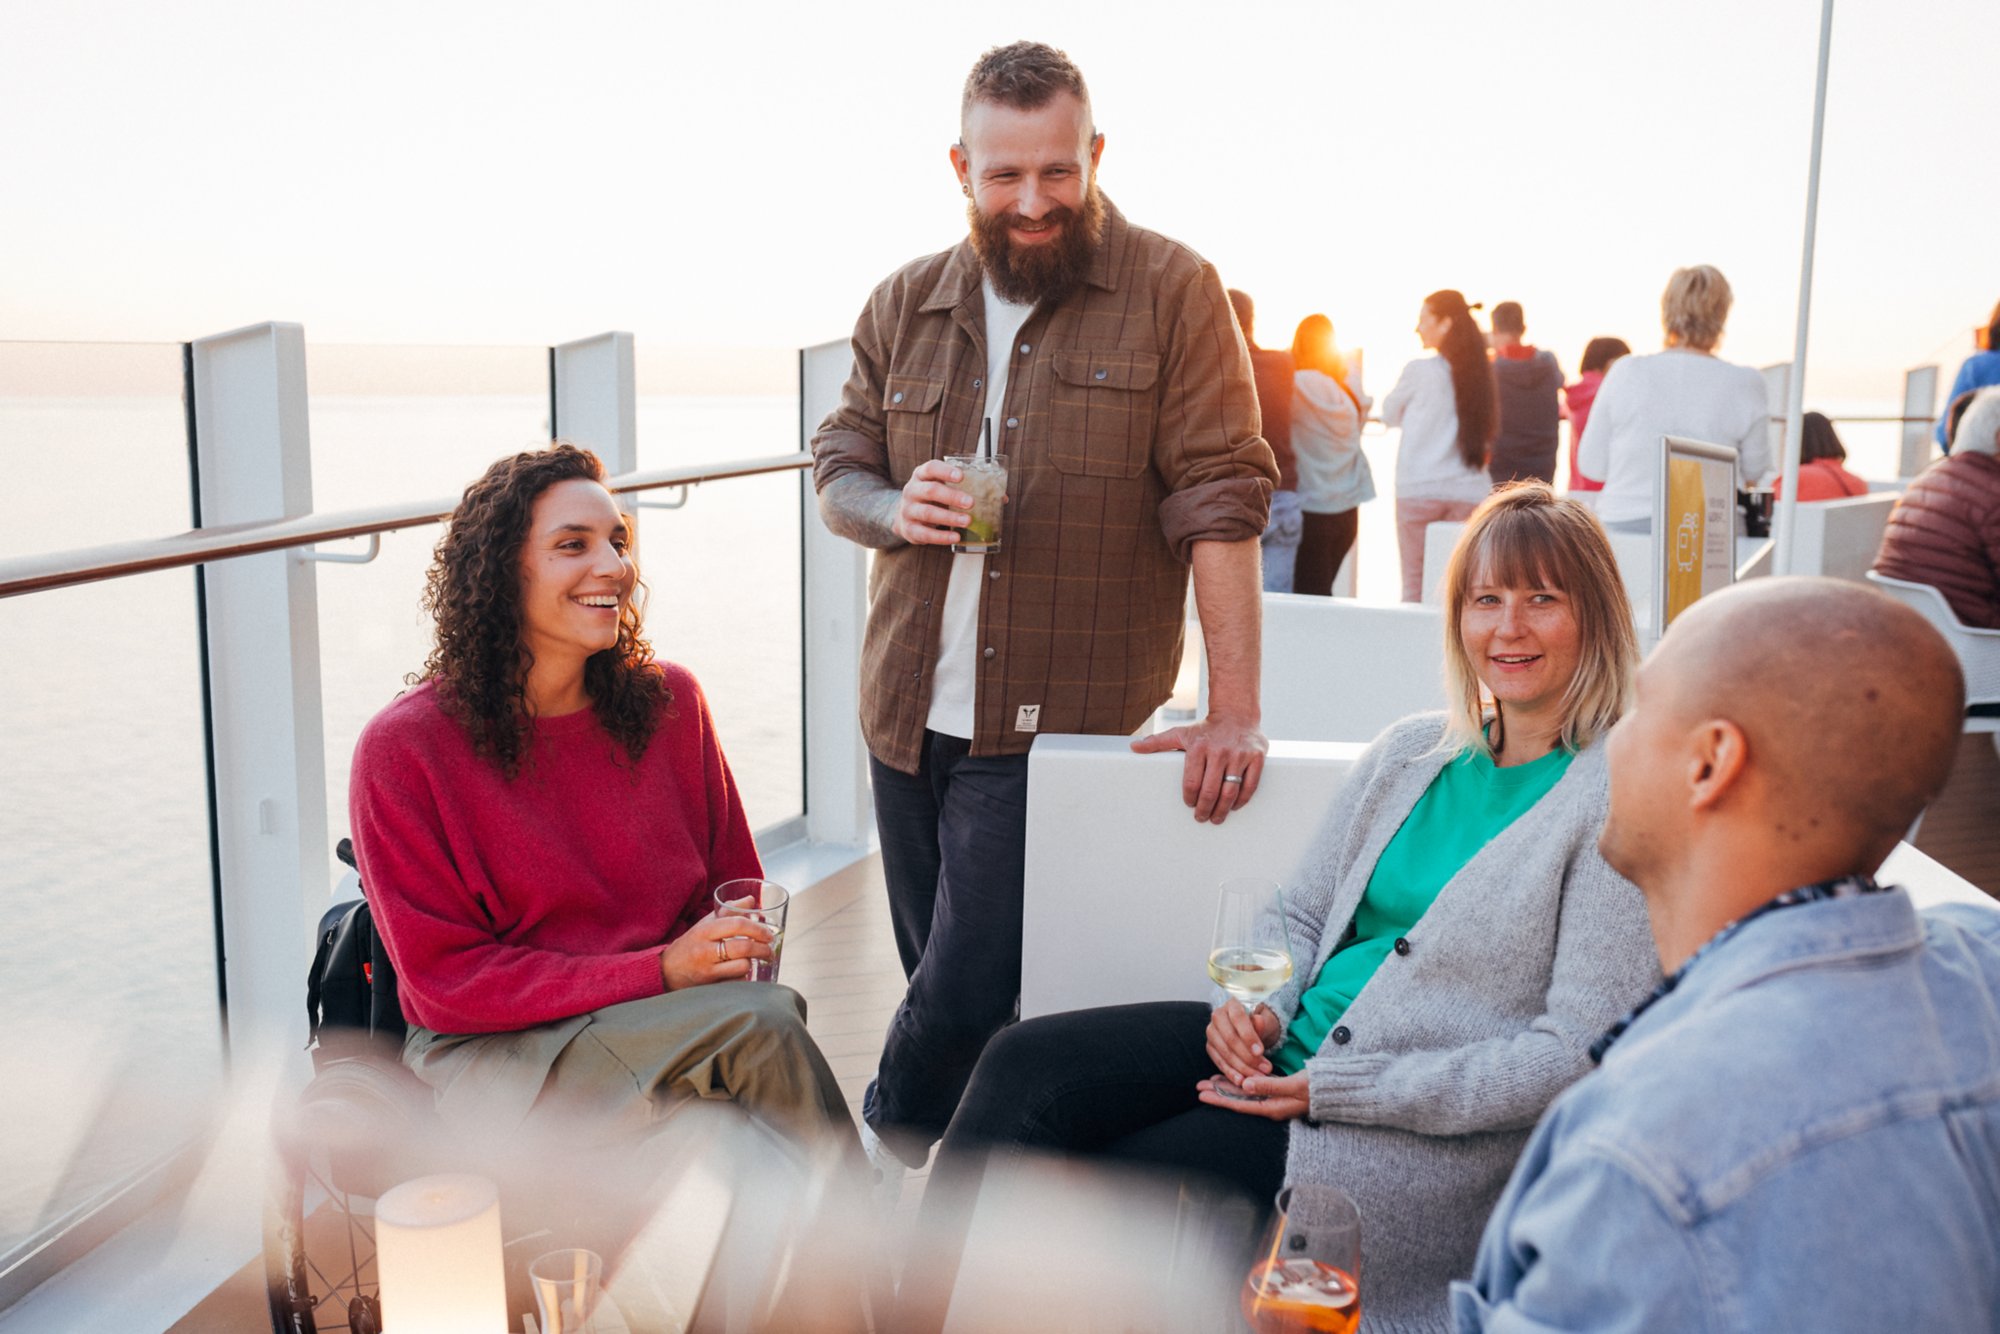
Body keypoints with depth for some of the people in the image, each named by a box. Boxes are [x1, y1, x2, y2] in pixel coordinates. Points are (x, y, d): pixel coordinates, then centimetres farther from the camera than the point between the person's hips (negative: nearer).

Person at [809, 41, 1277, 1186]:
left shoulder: (1172, 292, -4)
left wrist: (1235, 712, -17)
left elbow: (1219, 499, -10)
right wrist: (894, 509, -10)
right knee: (944, 976, 14)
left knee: (968, 990, -7)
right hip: (911, 710, 5)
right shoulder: (906, 305, 10)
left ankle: (886, 1153, 22)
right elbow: (836, 469, 15)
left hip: (1057, 717, -5)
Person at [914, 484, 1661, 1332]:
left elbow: (1576, 1053, -14)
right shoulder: (1409, 752, 11)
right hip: (1283, 1053, 6)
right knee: (1025, 1064, -14)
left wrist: (1334, 1088, -17)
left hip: (1415, 1130, -6)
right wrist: (1260, 1005, -5)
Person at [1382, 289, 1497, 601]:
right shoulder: (1480, 373, 7)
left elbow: (1389, 416, 10)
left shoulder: (1418, 370, -5)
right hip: (1468, 492, 4)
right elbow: (1487, 438, 14)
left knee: (1415, 586, 0)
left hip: (1420, 490, -4)